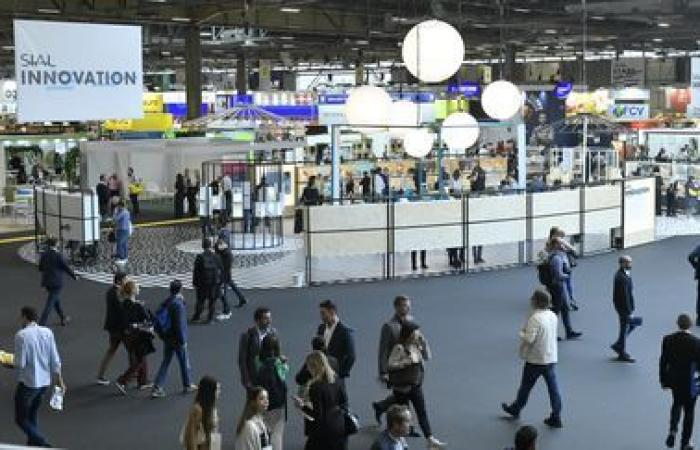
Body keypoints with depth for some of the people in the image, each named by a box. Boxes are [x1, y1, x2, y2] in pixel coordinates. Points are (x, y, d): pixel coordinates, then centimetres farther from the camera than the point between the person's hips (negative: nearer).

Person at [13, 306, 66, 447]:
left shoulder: (21, 335, -17)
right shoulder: (47, 332, 0)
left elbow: (20, 364, -16)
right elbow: (55, 360, 3)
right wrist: (59, 379, 12)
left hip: (28, 383, -6)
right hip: (45, 381, 6)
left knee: (21, 419, 6)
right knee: (32, 415, 24)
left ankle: (43, 444, -7)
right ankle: (32, 444, 29)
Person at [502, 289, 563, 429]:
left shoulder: (534, 318, -23)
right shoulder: (553, 316, 2)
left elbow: (528, 339, -28)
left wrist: (521, 333, -7)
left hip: (535, 360, -6)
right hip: (551, 358, 6)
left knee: (526, 386, 13)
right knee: (553, 388, 7)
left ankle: (515, 409, 32)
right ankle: (556, 417, 9)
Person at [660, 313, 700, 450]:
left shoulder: (668, 340, -9)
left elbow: (663, 361, -3)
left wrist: (663, 379, 8)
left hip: (674, 380, 3)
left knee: (677, 403, 28)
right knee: (689, 411, 12)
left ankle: (673, 430, 9)